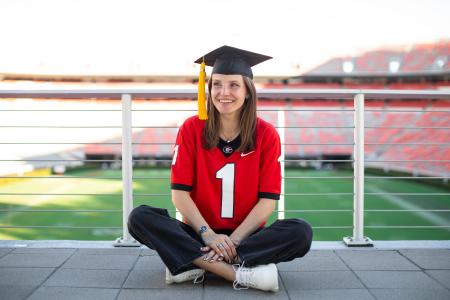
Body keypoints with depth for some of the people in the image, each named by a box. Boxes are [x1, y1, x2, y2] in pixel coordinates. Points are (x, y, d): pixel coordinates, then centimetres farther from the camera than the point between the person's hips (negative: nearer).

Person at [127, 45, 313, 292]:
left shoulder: (266, 134, -5)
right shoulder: (191, 129, -4)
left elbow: (268, 200, -7)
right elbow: (180, 192, -7)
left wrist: (233, 240, -18)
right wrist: (208, 234, -19)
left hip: (246, 235, 0)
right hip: (200, 233, 1)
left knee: (301, 232, -27)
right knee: (140, 218, -24)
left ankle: (194, 264, -27)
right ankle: (241, 273, -33)